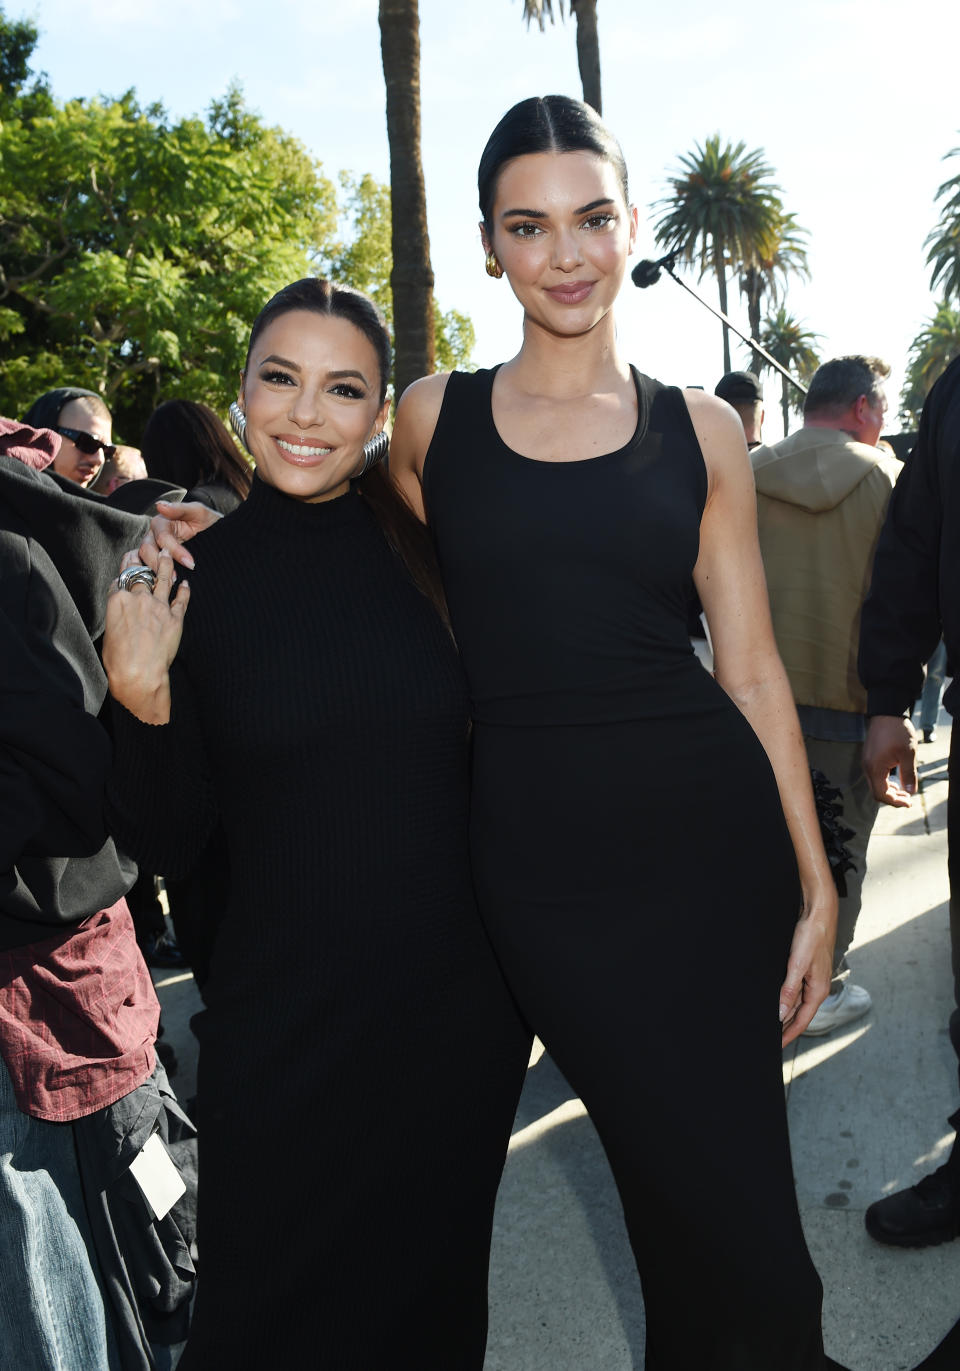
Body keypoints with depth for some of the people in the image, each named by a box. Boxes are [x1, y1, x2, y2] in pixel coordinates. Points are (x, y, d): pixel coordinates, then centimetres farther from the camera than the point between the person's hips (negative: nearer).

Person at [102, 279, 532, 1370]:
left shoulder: (434, 552, -5)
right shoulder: (184, 579, -7)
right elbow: (166, 847, -5)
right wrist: (143, 702, -19)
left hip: (461, 1003, 2)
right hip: (282, 1023, -1)